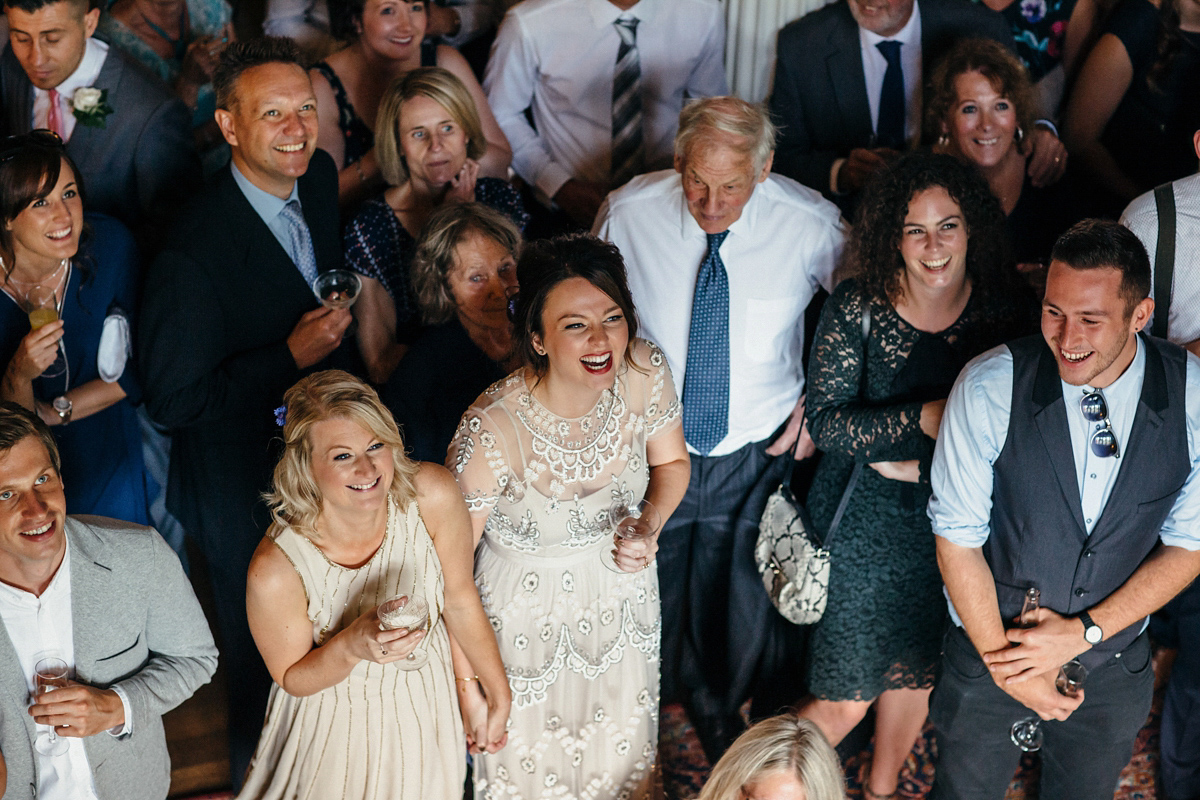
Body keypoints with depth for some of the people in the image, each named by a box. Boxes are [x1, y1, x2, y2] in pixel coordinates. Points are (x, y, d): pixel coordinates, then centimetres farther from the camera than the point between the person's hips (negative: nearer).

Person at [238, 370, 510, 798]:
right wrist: (352, 647, -36)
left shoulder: (432, 496, -27)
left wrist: (498, 694, 1)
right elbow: (292, 679, -15)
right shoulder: (275, 571, -33)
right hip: (339, 726, -3)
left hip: (427, 707, 3)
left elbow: (460, 600, -9)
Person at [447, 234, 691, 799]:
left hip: (623, 592, 4)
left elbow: (671, 462, 1)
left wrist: (649, 528, -19)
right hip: (529, 611, -4)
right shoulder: (492, 430, -34)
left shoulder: (645, 372, -21)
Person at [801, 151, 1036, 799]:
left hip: (953, 521, 3)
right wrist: (922, 418, -27)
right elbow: (826, 422, -15)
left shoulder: (1007, 313, -7)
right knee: (845, 702, 1)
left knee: (916, 668, 22)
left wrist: (923, 466, -15)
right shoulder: (857, 307, -12)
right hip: (865, 522, -3)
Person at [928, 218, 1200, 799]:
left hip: (1115, 662, 2)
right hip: (990, 646, -2)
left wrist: (1084, 631, -16)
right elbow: (957, 538, -15)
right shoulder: (989, 388, -22)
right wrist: (1003, 663, -15)